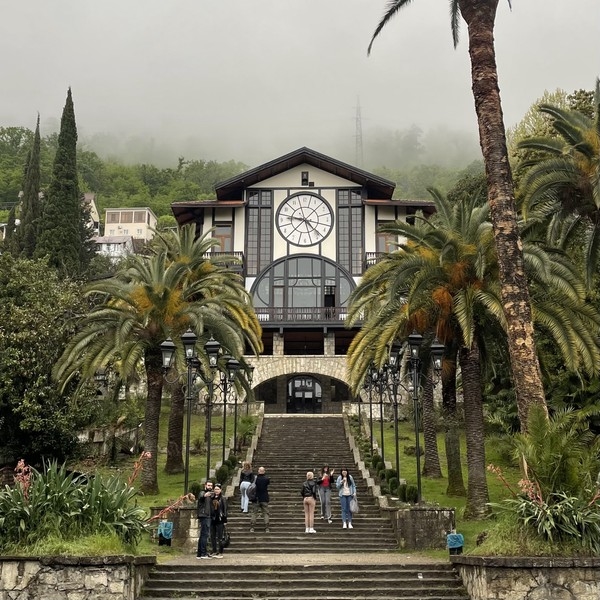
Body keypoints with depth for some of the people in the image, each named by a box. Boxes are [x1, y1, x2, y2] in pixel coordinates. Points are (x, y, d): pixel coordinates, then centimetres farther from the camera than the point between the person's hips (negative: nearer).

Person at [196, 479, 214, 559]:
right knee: (204, 534, -13)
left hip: (207, 517, 9)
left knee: (202, 535, 11)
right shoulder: (202, 493, -7)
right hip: (203, 516, -9)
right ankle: (203, 553, -14)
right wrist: (205, 495, -56)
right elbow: (201, 497, -33)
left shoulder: (210, 494, 21)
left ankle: (199, 553, 16)